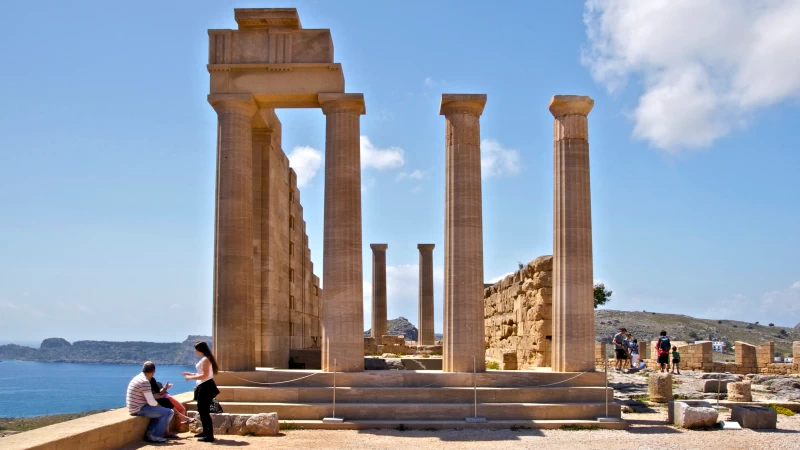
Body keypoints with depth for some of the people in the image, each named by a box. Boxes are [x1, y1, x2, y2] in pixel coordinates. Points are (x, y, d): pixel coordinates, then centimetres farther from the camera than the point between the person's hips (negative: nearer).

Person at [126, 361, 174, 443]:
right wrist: (160, 406, -2)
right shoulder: (145, 382, -20)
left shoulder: (138, 378, 11)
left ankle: (149, 433, 15)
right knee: (168, 412, -11)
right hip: (139, 409, -10)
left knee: (159, 411, 27)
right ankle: (155, 436, -3)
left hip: (135, 408, 10)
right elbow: (151, 402, -21)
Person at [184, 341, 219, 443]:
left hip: (206, 387, -11)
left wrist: (191, 378, -15)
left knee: (204, 411, -10)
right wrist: (191, 374, 19)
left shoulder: (205, 359, -16)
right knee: (202, 409, 19)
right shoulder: (205, 359, 16)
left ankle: (210, 436, -9)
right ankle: (206, 432, 30)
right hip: (204, 387, 11)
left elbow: (204, 376, -23)